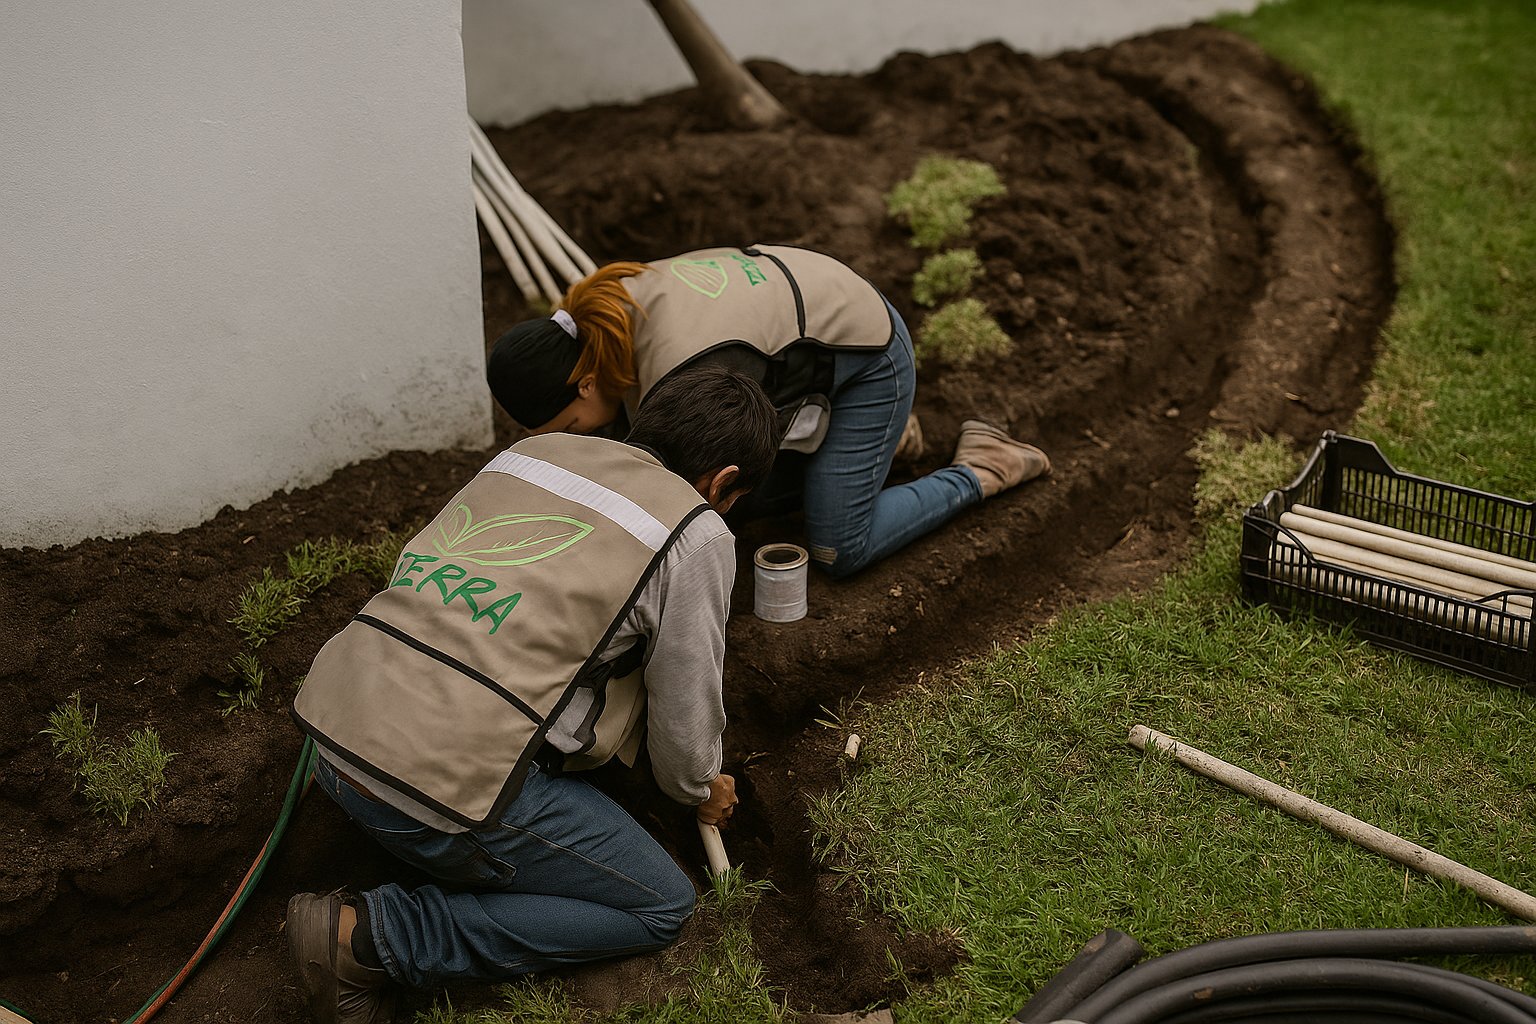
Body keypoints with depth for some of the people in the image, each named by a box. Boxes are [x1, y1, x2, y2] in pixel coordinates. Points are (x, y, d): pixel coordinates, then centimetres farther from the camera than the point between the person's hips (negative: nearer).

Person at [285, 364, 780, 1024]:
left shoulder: (531, 448, 16)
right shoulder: (696, 536, -2)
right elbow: (684, 710, 5)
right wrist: (700, 790, 28)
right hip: (452, 786, -8)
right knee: (661, 908, 8)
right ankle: (373, 937, -2)